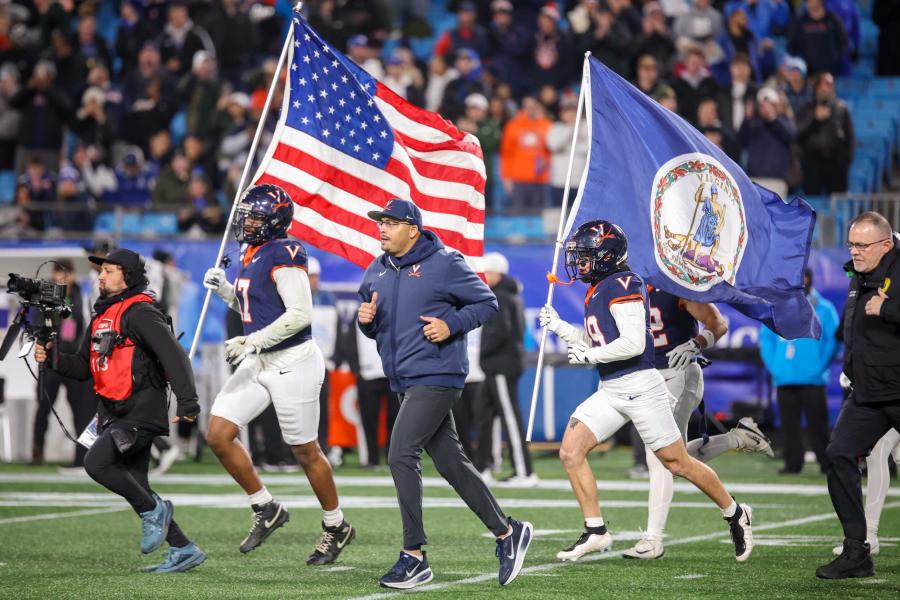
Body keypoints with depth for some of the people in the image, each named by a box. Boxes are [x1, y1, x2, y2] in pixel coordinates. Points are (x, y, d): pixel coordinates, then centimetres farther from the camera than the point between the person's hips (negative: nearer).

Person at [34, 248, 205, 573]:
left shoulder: (139, 312, -11)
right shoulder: (102, 316, 17)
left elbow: (173, 354, -20)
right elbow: (84, 367, 20)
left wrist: (187, 401, -28)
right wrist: (52, 358, 2)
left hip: (142, 411, -9)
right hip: (114, 413, 9)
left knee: (96, 463, -21)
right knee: (135, 487, 8)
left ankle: (153, 510, -4)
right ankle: (183, 550, 13)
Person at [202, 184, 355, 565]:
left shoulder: (283, 255, -17)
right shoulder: (251, 255, 11)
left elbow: (300, 314, -24)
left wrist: (252, 342, -23)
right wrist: (225, 290, 6)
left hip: (293, 362, -9)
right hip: (259, 363, 9)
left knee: (305, 452, 3)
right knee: (217, 435, 0)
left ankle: (336, 528, 22)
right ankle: (266, 510, 14)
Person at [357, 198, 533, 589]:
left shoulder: (444, 265, -7)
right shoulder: (377, 272, 13)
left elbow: (487, 303, -1)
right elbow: (373, 329, 21)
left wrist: (451, 325, -15)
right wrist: (366, 319, -2)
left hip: (435, 377, -8)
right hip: (404, 382, 8)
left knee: (401, 456, -15)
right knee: (451, 464, 10)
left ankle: (414, 556, -9)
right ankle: (506, 532, 22)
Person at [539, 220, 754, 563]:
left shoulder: (623, 285, -14)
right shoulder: (596, 291, 14)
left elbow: (633, 343, -22)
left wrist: (589, 356, -14)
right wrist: (558, 326, 14)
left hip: (639, 386, -9)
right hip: (609, 390, 9)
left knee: (677, 463, 0)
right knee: (570, 450, -4)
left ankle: (735, 515, 19)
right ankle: (595, 531, 1)